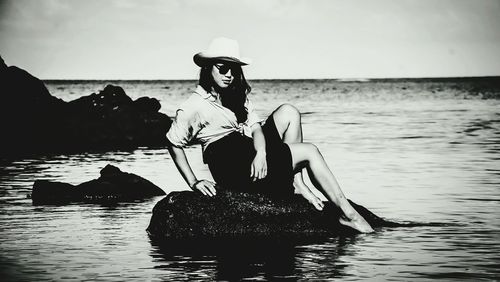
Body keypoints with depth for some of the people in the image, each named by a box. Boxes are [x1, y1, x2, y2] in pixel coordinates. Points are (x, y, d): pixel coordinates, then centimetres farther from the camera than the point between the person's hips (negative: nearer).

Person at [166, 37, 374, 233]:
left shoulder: (237, 96, 14)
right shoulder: (194, 107, -11)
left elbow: (255, 127, 3)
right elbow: (174, 144, -12)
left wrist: (260, 153, -19)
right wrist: (193, 183, -17)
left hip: (251, 155, 8)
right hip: (232, 167, -8)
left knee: (288, 112, 1)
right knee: (310, 152, -9)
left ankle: (296, 183, -6)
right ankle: (348, 214, -9)